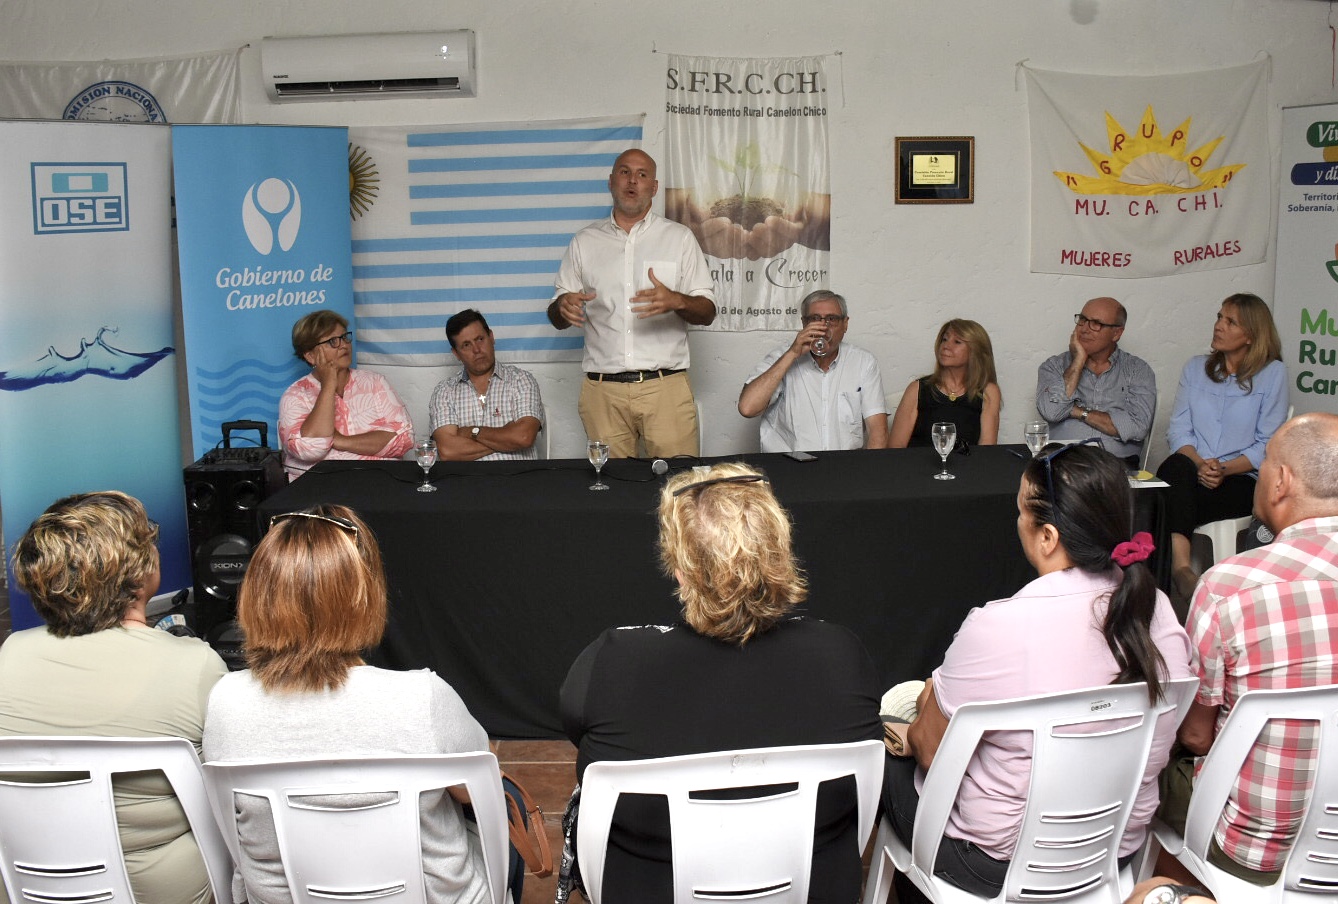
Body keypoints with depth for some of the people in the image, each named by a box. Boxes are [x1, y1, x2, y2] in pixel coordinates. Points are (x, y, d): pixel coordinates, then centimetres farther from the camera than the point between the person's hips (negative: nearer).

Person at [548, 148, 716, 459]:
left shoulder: (679, 238, 8)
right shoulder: (584, 242, 13)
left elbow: (707, 312, 5)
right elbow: (557, 317, 13)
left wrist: (677, 302, -17)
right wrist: (563, 306, -11)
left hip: (665, 386, -1)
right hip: (602, 389, 1)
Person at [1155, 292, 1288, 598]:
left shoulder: (1272, 373, 4)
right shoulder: (1196, 367, 16)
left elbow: (1268, 445, -1)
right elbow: (1178, 430, 6)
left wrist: (1224, 469, -16)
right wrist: (1199, 464, -14)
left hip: (1242, 481, -3)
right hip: (1190, 472, 3)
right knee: (1177, 465, -36)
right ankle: (1180, 564, -49)